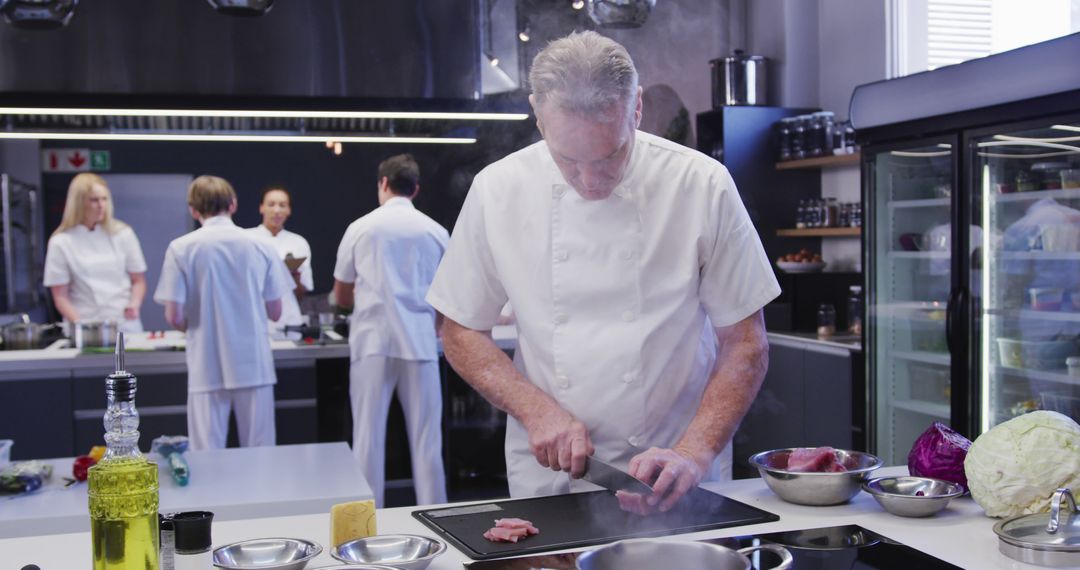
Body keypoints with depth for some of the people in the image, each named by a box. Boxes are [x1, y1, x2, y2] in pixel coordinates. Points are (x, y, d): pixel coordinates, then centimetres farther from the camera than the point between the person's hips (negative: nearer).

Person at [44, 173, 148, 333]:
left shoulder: (122, 233, 4)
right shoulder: (61, 242, 0)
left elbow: (138, 280, 10)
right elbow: (60, 296, 1)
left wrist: (134, 305, -9)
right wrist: (81, 325, -13)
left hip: (125, 325, 1)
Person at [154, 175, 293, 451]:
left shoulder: (181, 248, -5)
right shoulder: (261, 246, 0)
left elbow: (174, 317, -7)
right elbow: (275, 312, 4)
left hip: (207, 368, -1)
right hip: (254, 364, 1)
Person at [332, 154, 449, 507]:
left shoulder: (361, 228, 2)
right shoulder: (435, 232, 3)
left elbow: (342, 296, 12)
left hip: (372, 341, 0)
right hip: (419, 341, 1)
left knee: (368, 437, 6)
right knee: (426, 438, 6)